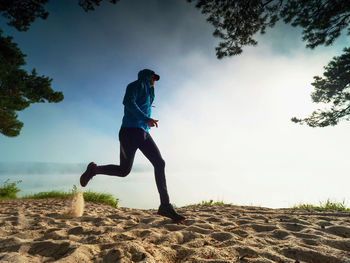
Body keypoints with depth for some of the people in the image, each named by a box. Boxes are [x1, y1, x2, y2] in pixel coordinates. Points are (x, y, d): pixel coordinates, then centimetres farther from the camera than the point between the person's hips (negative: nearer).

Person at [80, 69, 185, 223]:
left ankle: (165, 206, -7)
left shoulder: (148, 91, 31)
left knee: (159, 163, -6)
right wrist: (146, 119, -23)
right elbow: (128, 102, -15)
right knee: (124, 170, -8)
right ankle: (93, 169, 20)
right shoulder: (136, 85, 5)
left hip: (144, 133, 8)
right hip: (131, 130, -8)